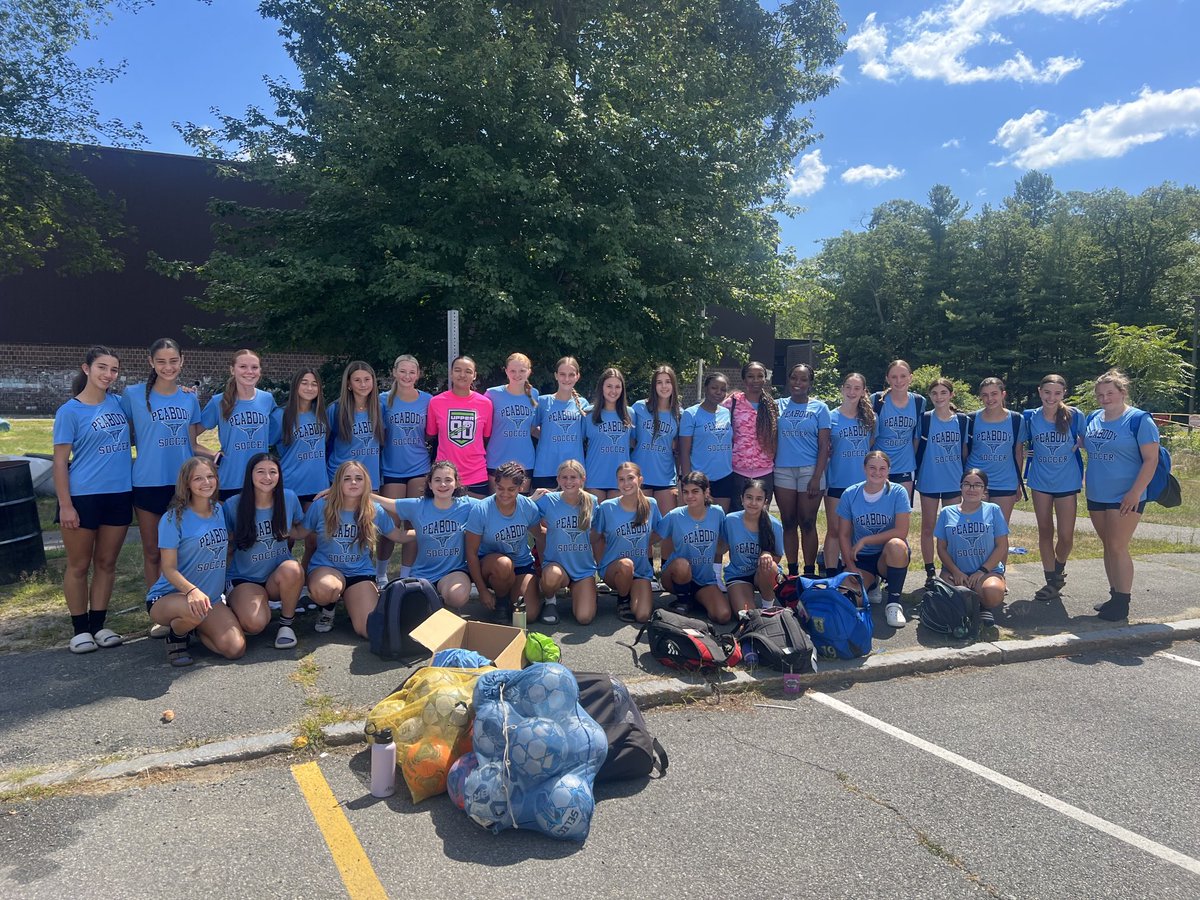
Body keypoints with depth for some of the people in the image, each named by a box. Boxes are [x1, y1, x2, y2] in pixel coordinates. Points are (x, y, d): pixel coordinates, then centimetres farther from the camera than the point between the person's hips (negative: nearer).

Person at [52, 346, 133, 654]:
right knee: (79, 566, 6)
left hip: (119, 495, 4)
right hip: (82, 497, -4)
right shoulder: (70, 411, -6)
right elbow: (60, 461, -6)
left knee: (106, 563, 11)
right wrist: (65, 504, -13)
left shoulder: (118, 403, 7)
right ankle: (80, 628, 17)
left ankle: (98, 625, 21)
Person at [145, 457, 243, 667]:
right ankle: (176, 636, -3)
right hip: (168, 596, -5)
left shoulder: (219, 510, 4)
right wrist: (192, 591, -33)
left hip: (211, 597, 5)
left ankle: (192, 626, 15)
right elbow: (169, 569, -16)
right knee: (194, 610, -41)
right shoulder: (173, 518, -12)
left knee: (236, 649, -16)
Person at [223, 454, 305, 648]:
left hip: (279, 577, 1)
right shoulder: (233, 505, -10)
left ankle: (286, 623, -10)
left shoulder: (289, 498, -4)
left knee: (292, 569, -36)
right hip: (245, 579, -1)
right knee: (255, 624, -30)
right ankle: (235, 602, 9)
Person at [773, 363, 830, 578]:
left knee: (807, 524, 0)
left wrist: (817, 477, -9)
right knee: (788, 523, 7)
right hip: (783, 471, 2)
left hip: (809, 471, -2)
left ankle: (809, 572, 9)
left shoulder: (819, 407, 3)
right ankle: (792, 571, 16)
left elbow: (824, 446, -1)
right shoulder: (779, 405, 9)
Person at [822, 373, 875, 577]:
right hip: (837, 482, -2)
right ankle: (830, 574, 7)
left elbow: (872, 448, 13)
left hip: (863, 482, 2)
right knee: (834, 529, 2)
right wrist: (821, 480, -7)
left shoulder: (870, 417, 6)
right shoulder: (831, 418, -1)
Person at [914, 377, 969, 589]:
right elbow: (918, 449, -1)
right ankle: (930, 572, 15)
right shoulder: (925, 419, -5)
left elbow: (964, 451, 8)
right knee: (928, 527, 6)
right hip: (929, 481, -2)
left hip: (954, 481, 2)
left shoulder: (962, 420, 2)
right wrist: (917, 474, -4)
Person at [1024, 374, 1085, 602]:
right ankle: (1052, 582, 19)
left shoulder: (1074, 416, -7)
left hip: (1067, 482, -2)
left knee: (1066, 535, -1)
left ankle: (1059, 568, 29)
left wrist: (1075, 446, -7)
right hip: (1040, 481, 2)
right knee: (1045, 531, 7)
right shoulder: (1030, 417, -3)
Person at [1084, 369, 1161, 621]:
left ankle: (1122, 603, 3)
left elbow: (1151, 460, -13)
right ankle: (1115, 596, 23)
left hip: (1125, 498, -6)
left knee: (1118, 547, -6)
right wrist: (1085, 478, 11)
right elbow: (1084, 446, 21)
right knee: (1108, 546, 13)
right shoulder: (1093, 418, 8)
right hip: (1096, 496, 6)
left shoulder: (1139, 420, -10)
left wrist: (1135, 493, -19)